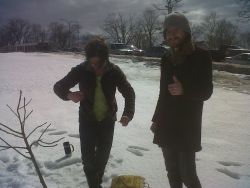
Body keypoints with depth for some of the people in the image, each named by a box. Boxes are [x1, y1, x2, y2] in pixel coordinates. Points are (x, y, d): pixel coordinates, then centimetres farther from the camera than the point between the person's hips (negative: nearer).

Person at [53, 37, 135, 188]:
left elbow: (129, 93, -10)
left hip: (108, 120, 1)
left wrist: (128, 114, -27)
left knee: (103, 154, 16)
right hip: (87, 120, -1)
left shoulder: (114, 71, -16)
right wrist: (69, 94, -36)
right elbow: (58, 86, -12)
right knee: (88, 156, -3)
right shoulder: (81, 70, -17)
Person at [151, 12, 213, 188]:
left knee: (187, 173, -5)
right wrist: (156, 119, 16)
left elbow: (206, 92, -9)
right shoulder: (167, 58, 9)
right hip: (166, 125, 5)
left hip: (187, 126, -5)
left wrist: (184, 90, -28)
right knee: (172, 170, 12)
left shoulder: (201, 56, -8)